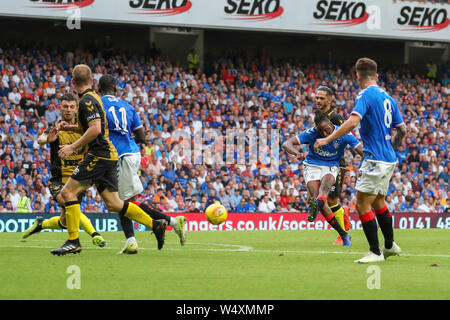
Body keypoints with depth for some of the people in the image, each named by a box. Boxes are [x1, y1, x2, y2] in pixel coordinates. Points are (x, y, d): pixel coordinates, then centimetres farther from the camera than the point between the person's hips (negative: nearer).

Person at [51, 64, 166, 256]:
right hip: (108, 156, 10)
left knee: (68, 191, -9)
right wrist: (69, 127, 22)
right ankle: (155, 225, 9)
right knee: (113, 204, 9)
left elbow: (95, 129, -23)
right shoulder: (93, 98, 19)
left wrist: (73, 147, -20)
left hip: (98, 156, -10)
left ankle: (73, 241, -11)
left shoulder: (87, 100, -12)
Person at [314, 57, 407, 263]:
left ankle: (375, 252, -5)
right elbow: (402, 129, 17)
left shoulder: (365, 95, -12)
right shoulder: (387, 97, 14)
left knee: (362, 205, -5)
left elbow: (352, 122, -26)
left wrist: (327, 139, -23)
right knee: (378, 202, 22)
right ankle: (390, 246, 30)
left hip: (375, 159, -9)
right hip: (389, 160, 9)